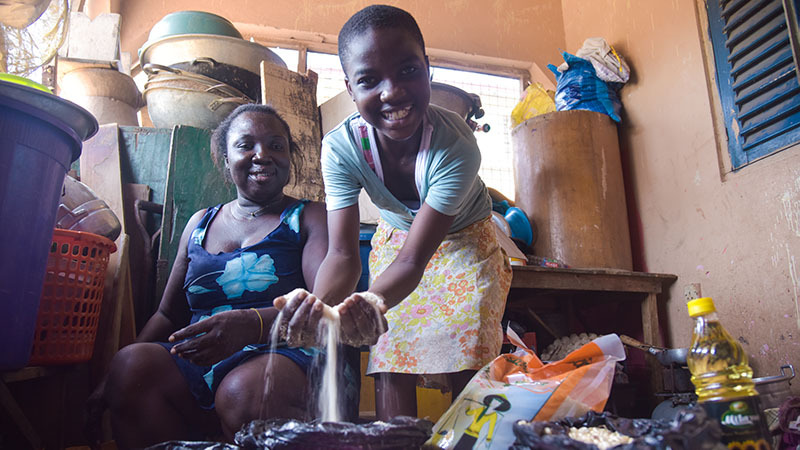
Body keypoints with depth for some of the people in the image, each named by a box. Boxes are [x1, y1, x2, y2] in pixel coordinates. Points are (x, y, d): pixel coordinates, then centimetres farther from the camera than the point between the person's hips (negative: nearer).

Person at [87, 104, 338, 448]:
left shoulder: (310, 218, 7)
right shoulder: (200, 223, 22)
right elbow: (167, 315, 23)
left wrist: (254, 324, -28)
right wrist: (108, 386, 9)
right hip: (196, 363, 5)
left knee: (244, 391, -37)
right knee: (131, 364, -25)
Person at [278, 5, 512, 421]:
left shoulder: (455, 145, -36)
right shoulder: (341, 147, -27)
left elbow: (414, 260, -38)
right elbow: (342, 253, -30)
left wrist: (372, 302, -59)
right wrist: (319, 305, -53)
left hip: (464, 242, -2)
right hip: (395, 241, 3)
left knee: (464, 371, -7)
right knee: (389, 365, -3)